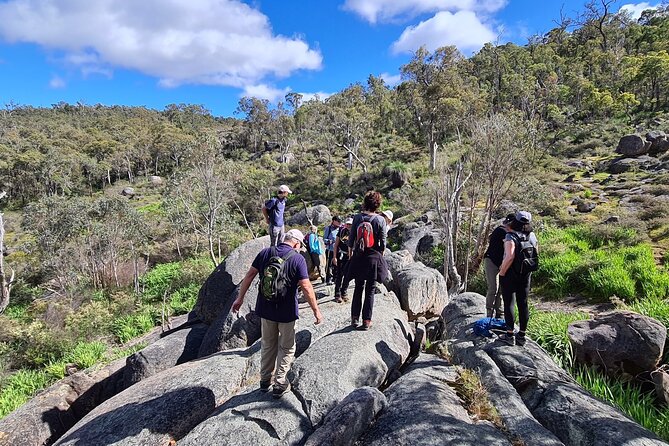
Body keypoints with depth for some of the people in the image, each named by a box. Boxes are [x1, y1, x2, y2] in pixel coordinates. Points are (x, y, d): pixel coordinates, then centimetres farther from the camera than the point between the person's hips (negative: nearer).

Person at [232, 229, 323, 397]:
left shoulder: (265, 253, -2)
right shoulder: (298, 259, -15)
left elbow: (249, 275, 0)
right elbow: (306, 287, -18)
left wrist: (240, 298, 9)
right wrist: (316, 310, -10)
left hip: (266, 309, 4)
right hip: (287, 312, -4)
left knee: (267, 345, 21)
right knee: (286, 348, 14)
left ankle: (265, 380, 32)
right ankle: (280, 385, 19)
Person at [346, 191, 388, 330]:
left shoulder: (357, 218, -4)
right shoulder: (380, 220, -8)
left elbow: (351, 239, 1)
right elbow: (383, 242, -4)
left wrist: (350, 254, 14)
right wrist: (380, 256, 12)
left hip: (358, 257, 2)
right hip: (373, 258, -2)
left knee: (358, 288, 15)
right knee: (370, 290, 7)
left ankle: (355, 318, 19)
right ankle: (366, 321, 11)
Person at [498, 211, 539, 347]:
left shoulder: (510, 237, -19)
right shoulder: (532, 236, 0)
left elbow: (510, 256, -32)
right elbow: (536, 253, 11)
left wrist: (502, 272, -21)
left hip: (510, 274, -5)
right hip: (526, 274, 5)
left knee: (508, 303, 4)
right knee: (523, 303, 11)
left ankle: (510, 335, 10)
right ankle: (522, 335, 20)